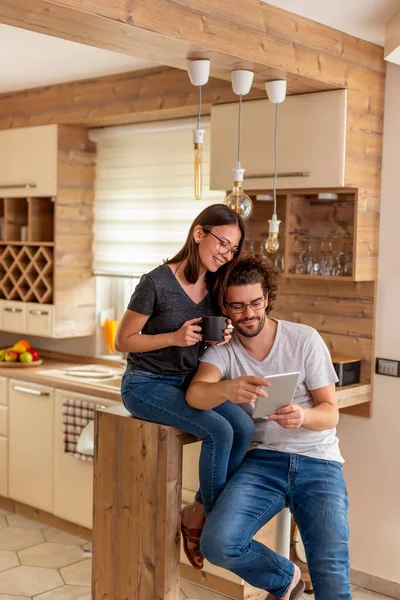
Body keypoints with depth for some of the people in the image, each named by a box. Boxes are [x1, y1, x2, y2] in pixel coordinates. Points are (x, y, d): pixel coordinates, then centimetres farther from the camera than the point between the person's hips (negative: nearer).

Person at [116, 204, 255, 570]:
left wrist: (222, 338, -9)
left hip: (188, 383, 6)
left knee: (244, 428, -20)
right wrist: (174, 337, -22)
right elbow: (123, 341, -9)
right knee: (219, 431, -26)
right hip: (147, 385, -6)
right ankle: (212, 516, -1)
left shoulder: (214, 287, 4)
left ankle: (197, 513, -3)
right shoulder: (157, 282, -15)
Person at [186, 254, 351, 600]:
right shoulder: (222, 349, 2)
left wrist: (303, 416, -26)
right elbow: (195, 394, -19)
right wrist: (227, 389, -43)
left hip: (318, 460, -1)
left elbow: (331, 413, -1)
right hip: (262, 460, 2)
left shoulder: (305, 339, 0)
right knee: (218, 544, -21)